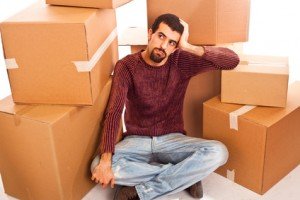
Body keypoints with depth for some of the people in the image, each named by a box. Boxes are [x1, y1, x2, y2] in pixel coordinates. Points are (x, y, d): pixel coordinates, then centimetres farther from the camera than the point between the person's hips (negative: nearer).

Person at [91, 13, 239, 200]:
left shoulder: (181, 62, -6)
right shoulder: (126, 66, -9)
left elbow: (233, 60, -15)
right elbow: (114, 112, -21)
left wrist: (189, 47, -23)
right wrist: (105, 158, -33)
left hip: (172, 140, 0)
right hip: (137, 141, 0)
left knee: (218, 152, -27)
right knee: (98, 166, -30)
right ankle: (185, 176, -17)